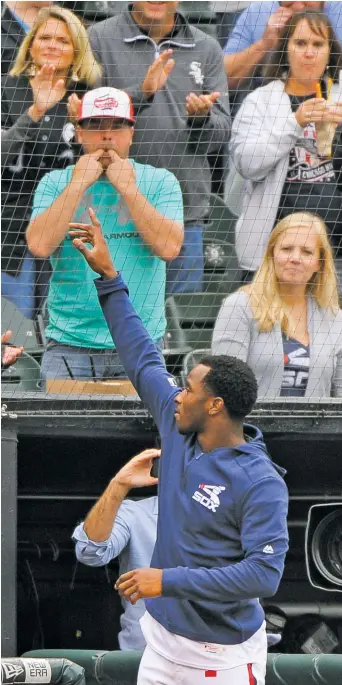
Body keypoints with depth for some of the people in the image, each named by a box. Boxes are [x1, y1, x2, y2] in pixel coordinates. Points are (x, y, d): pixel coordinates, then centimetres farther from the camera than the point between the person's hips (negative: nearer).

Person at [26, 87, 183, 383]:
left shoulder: (160, 182, 7)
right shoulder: (55, 183, 8)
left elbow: (169, 248, -9)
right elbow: (39, 245, -9)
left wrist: (128, 188, -9)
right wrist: (79, 184, -8)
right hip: (70, 345, 0)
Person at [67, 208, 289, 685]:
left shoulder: (261, 483, -20)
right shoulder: (179, 430, 1)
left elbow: (264, 573, -27)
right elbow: (142, 359, 12)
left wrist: (170, 581, -27)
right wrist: (108, 278, 14)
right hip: (165, 640, 7)